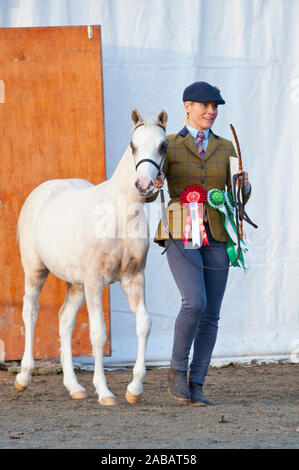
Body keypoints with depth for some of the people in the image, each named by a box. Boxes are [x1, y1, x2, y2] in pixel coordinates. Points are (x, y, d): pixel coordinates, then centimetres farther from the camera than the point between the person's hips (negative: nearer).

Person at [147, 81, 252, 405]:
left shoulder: (225, 148, 12)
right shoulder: (169, 146, 2)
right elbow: (148, 194, -4)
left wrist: (244, 187, -11)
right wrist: (152, 186, -27)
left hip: (216, 237, 4)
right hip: (181, 236, -4)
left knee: (211, 315, 0)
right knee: (195, 303, -21)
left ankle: (196, 385, 7)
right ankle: (177, 368, -1)